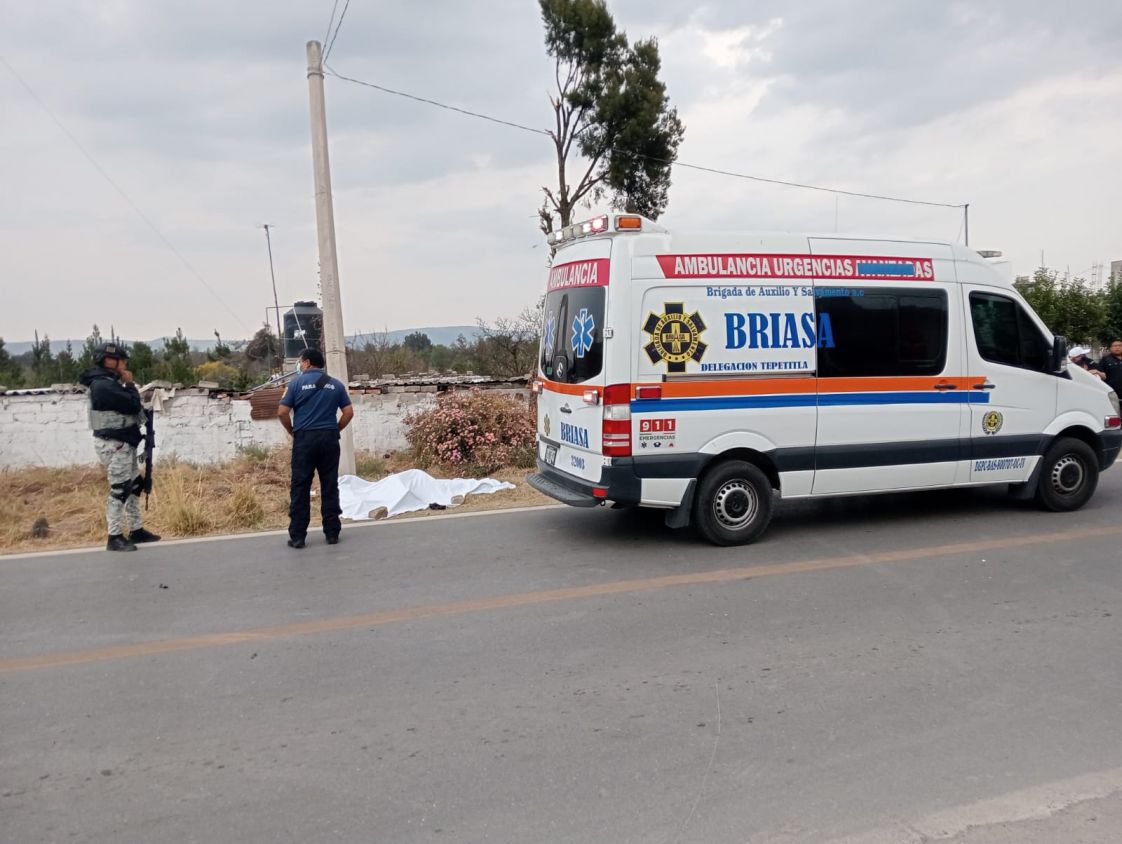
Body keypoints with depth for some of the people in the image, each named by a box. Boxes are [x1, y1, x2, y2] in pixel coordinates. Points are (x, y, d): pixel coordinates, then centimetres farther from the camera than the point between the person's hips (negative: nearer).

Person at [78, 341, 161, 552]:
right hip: (114, 444, -11)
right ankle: (115, 538, -3)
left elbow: (127, 407, 16)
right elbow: (132, 405, -20)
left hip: (122, 443, 11)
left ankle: (136, 530, 23)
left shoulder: (109, 382, 15)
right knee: (119, 490, -8)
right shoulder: (103, 385, -18)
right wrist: (130, 384, -8)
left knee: (134, 486, 15)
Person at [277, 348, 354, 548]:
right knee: (330, 487, 7)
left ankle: (297, 536, 3)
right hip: (330, 439, 2)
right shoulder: (336, 384, 8)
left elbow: (282, 412, -4)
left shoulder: (297, 382, 0)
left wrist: (292, 432, 10)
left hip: (305, 439, -2)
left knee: (300, 488, 2)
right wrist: (334, 430, 13)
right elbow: (349, 413, 4)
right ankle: (332, 533, 9)